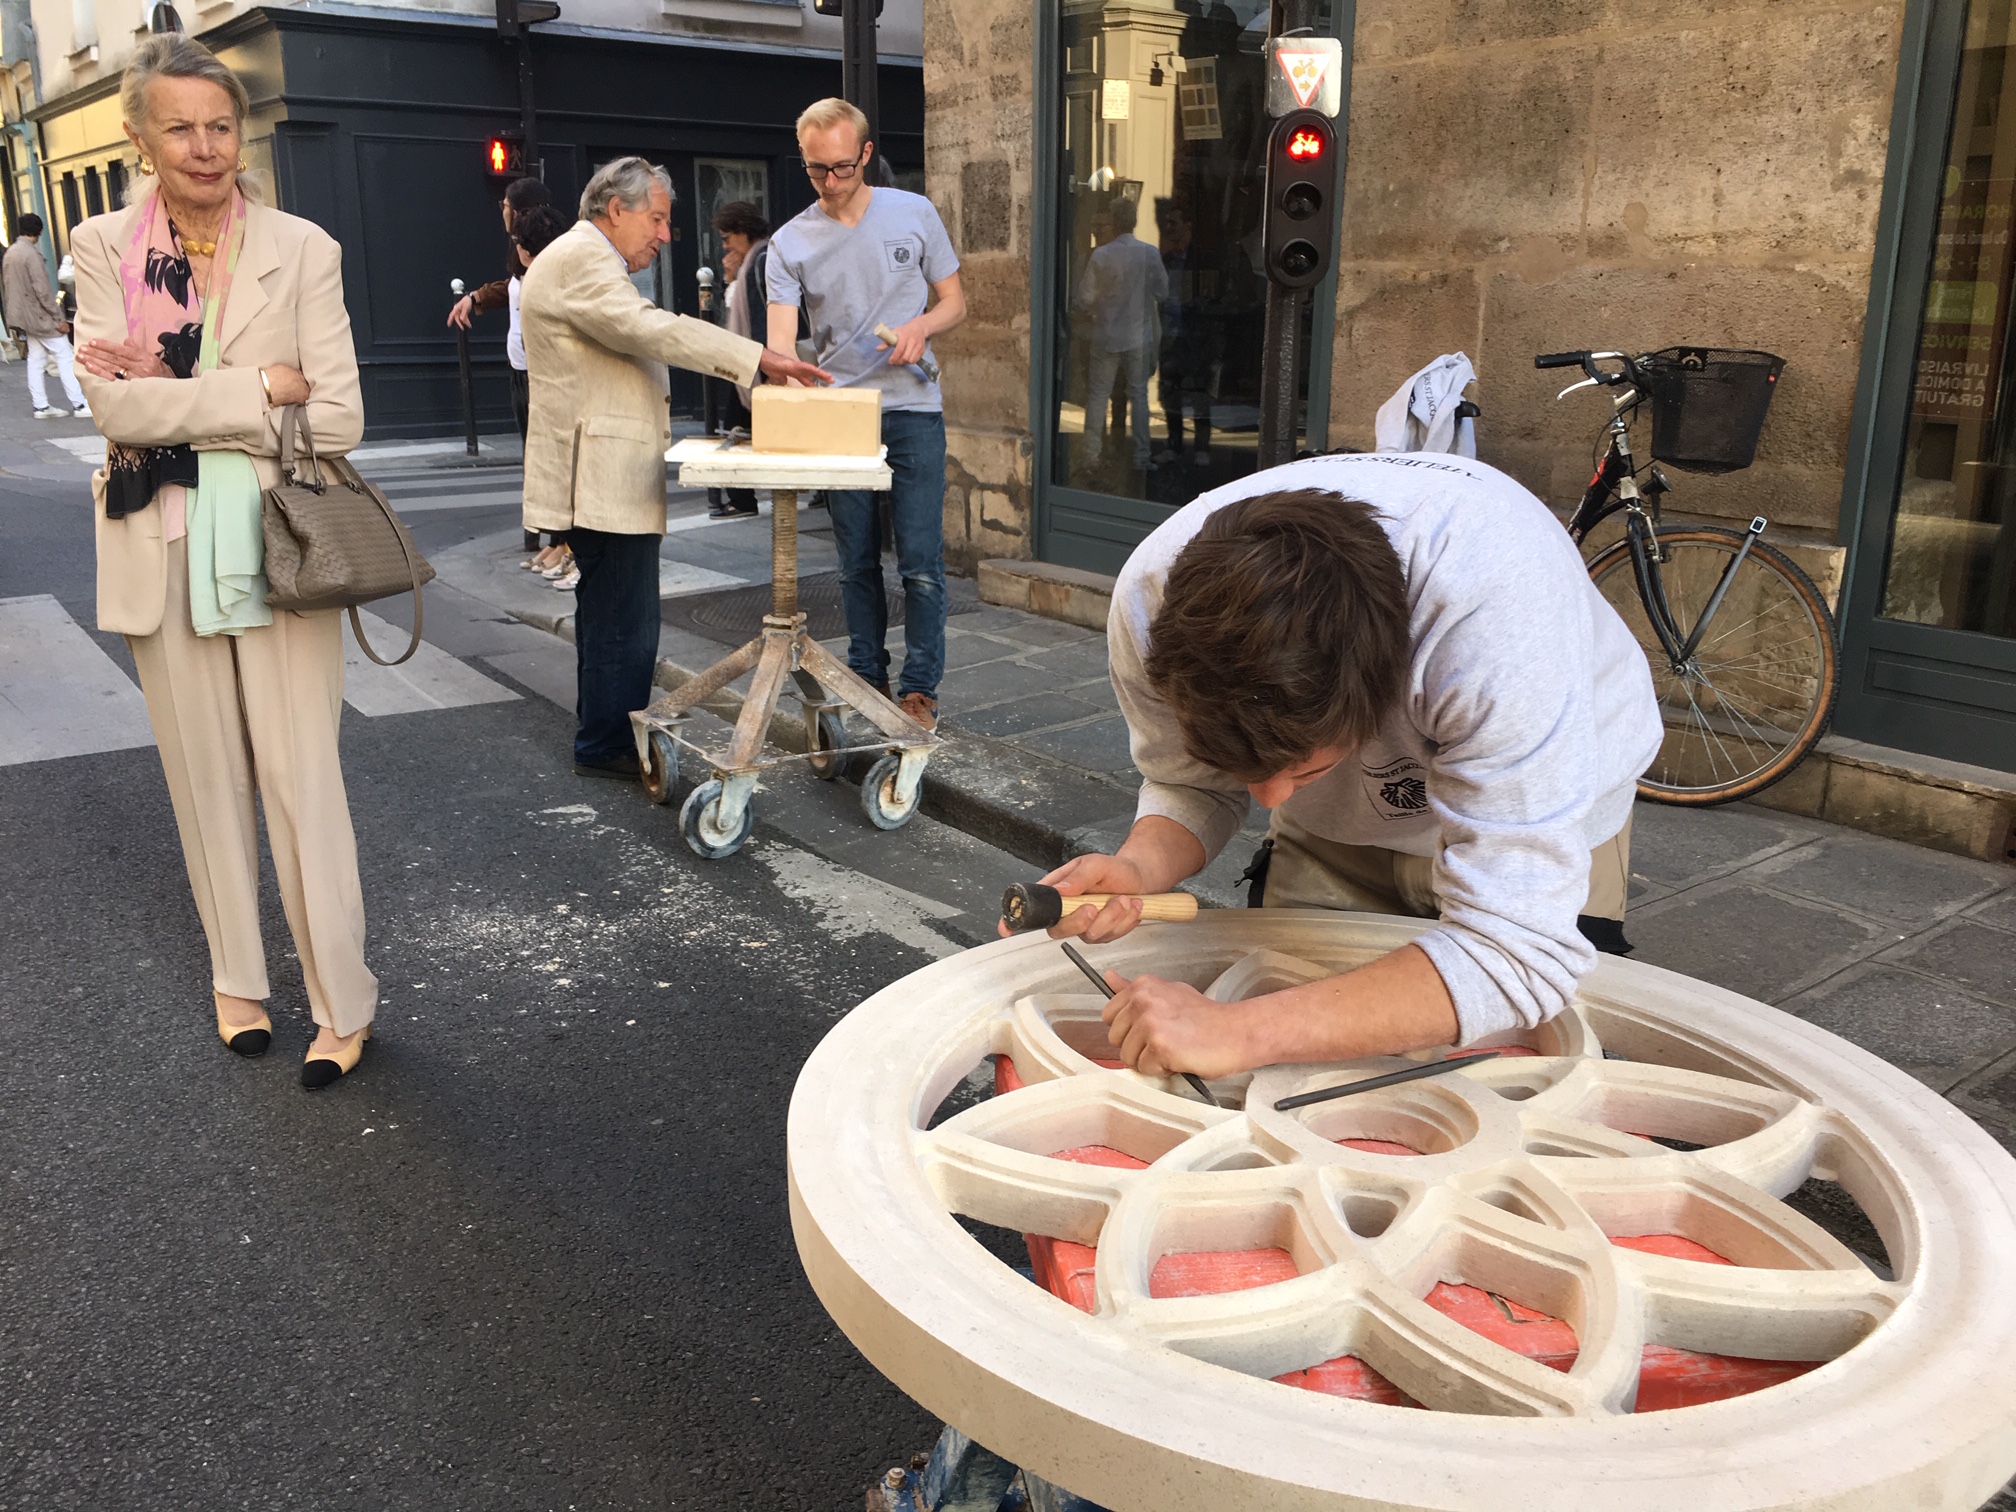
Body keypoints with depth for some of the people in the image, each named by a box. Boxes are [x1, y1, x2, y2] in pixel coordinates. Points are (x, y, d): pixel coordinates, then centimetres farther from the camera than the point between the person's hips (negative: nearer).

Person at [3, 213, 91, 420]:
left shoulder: (9, 254, 11)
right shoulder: (31, 253, -16)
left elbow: (5, 288, 16)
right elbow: (42, 289, -20)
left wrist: (13, 313, 23)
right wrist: (58, 318, -16)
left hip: (24, 317, 9)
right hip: (40, 317, -9)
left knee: (35, 360, 11)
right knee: (65, 358, -6)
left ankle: (41, 406, 11)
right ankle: (80, 404, -8)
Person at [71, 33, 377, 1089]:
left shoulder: (302, 250, -1)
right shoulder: (103, 249, 3)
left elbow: (339, 417, -9)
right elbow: (113, 406, -10)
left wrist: (172, 397, -11)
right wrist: (261, 387, -15)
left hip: (276, 544, -2)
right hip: (163, 553, 2)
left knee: (300, 779, -2)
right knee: (206, 780, 12)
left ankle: (343, 1003, 9)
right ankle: (237, 982, 28)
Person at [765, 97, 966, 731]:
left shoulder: (914, 213, 3)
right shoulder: (790, 243, 2)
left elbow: (954, 301, 10)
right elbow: (780, 341, -7)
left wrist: (922, 326, -12)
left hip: (913, 409, -1)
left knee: (921, 563, -6)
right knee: (857, 563, 9)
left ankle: (920, 688, 4)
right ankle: (866, 678, 21)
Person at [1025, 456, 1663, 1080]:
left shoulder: (1492, 609, -46)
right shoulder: (1153, 598, -32)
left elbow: (1523, 955, -47)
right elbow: (1190, 786, -12)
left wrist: (1239, 1031, -53)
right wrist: (1138, 868, -34)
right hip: (1335, 834, 3)